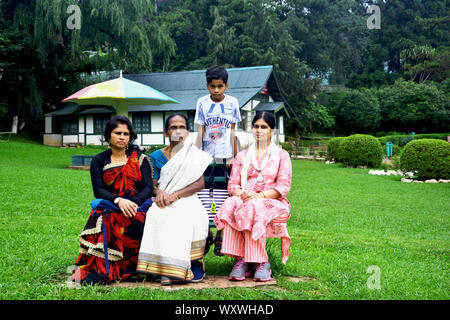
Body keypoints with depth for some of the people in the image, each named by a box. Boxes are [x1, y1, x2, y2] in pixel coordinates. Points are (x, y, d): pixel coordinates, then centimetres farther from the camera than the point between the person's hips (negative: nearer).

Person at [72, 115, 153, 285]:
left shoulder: (140, 158, 14)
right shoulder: (99, 161, 14)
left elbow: (148, 187, 3)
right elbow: (98, 190, 0)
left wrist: (133, 203, -18)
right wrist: (118, 201, -20)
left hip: (138, 207, 0)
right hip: (109, 206, 1)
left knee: (131, 223, -36)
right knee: (103, 222, -36)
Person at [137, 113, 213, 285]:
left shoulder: (194, 154, 11)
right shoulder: (157, 156, 13)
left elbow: (200, 183, -1)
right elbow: (152, 185, 10)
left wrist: (174, 195, -14)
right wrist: (159, 192, -16)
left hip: (188, 200, -1)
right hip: (163, 203, 1)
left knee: (196, 218, -35)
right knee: (160, 218, -33)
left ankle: (194, 261, -17)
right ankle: (169, 269, -29)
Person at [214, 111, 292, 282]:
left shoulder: (282, 155, 12)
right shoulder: (242, 156, 21)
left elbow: (283, 186, 0)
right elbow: (232, 184, 11)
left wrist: (260, 195, -17)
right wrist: (242, 194, -14)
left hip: (271, 202, -2)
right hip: (244, 199, 3)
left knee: (252, 208, -37)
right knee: (230, 205, -33)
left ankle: (261, 262, -32)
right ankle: (241, 259, -34)